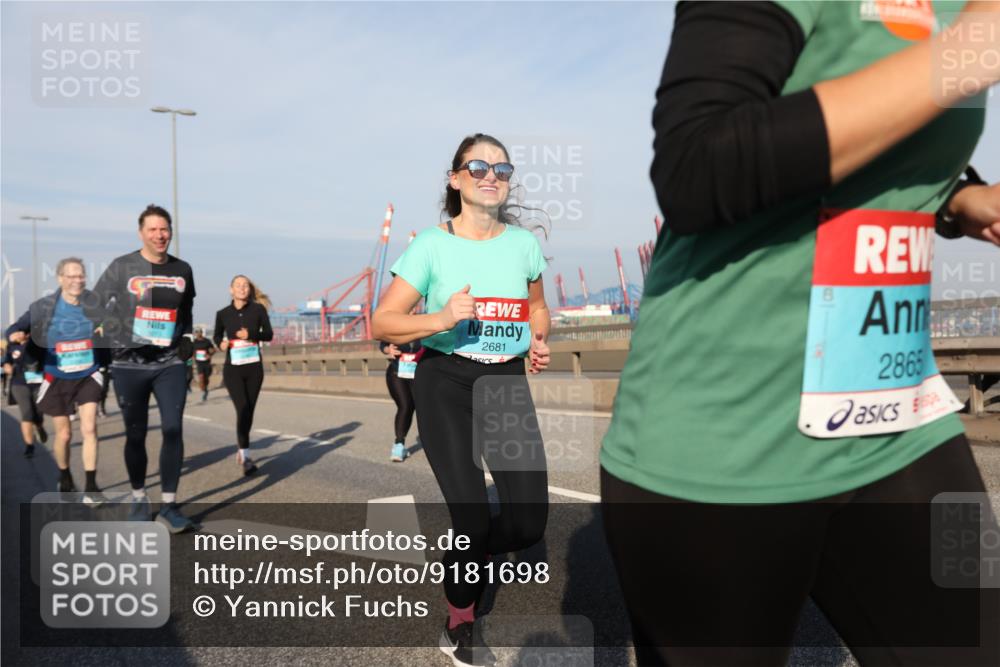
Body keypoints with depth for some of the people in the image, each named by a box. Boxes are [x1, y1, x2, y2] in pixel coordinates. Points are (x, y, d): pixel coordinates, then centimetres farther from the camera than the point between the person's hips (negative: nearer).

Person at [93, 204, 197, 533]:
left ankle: (168, 506, 1)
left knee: (173, 430, -7)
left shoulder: (183, 270, 5)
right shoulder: (121, 267, -4)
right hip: (130, 365, -1)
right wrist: (118, 337, -1)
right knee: (135, 435, 7)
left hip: (170, 364, 2)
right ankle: (139, 498, 26)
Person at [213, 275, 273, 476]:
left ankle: (241, 449, 32)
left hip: (254, 369, 2)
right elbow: (216, 335, 15)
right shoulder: (223, 314, 0)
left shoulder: (258, 309, -2)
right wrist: (220, 343, -8)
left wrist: (251, 335, -18)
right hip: (233, 369, -1)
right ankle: (246, 458, -14)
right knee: (242, 410, -15)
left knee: (249, 411, 10)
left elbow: (269, 334, 0)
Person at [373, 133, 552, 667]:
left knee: (528, 524, -4)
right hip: (445, 382, -3)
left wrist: (538, 341, 0)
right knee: (474, 518, -6)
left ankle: (461, 555, 32)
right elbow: (381, 324, -6)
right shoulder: (432, 245, -5)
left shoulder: (524, 243, 5)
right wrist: (440, 318, -23)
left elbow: (537, 307, 22)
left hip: (508, 381, 4)